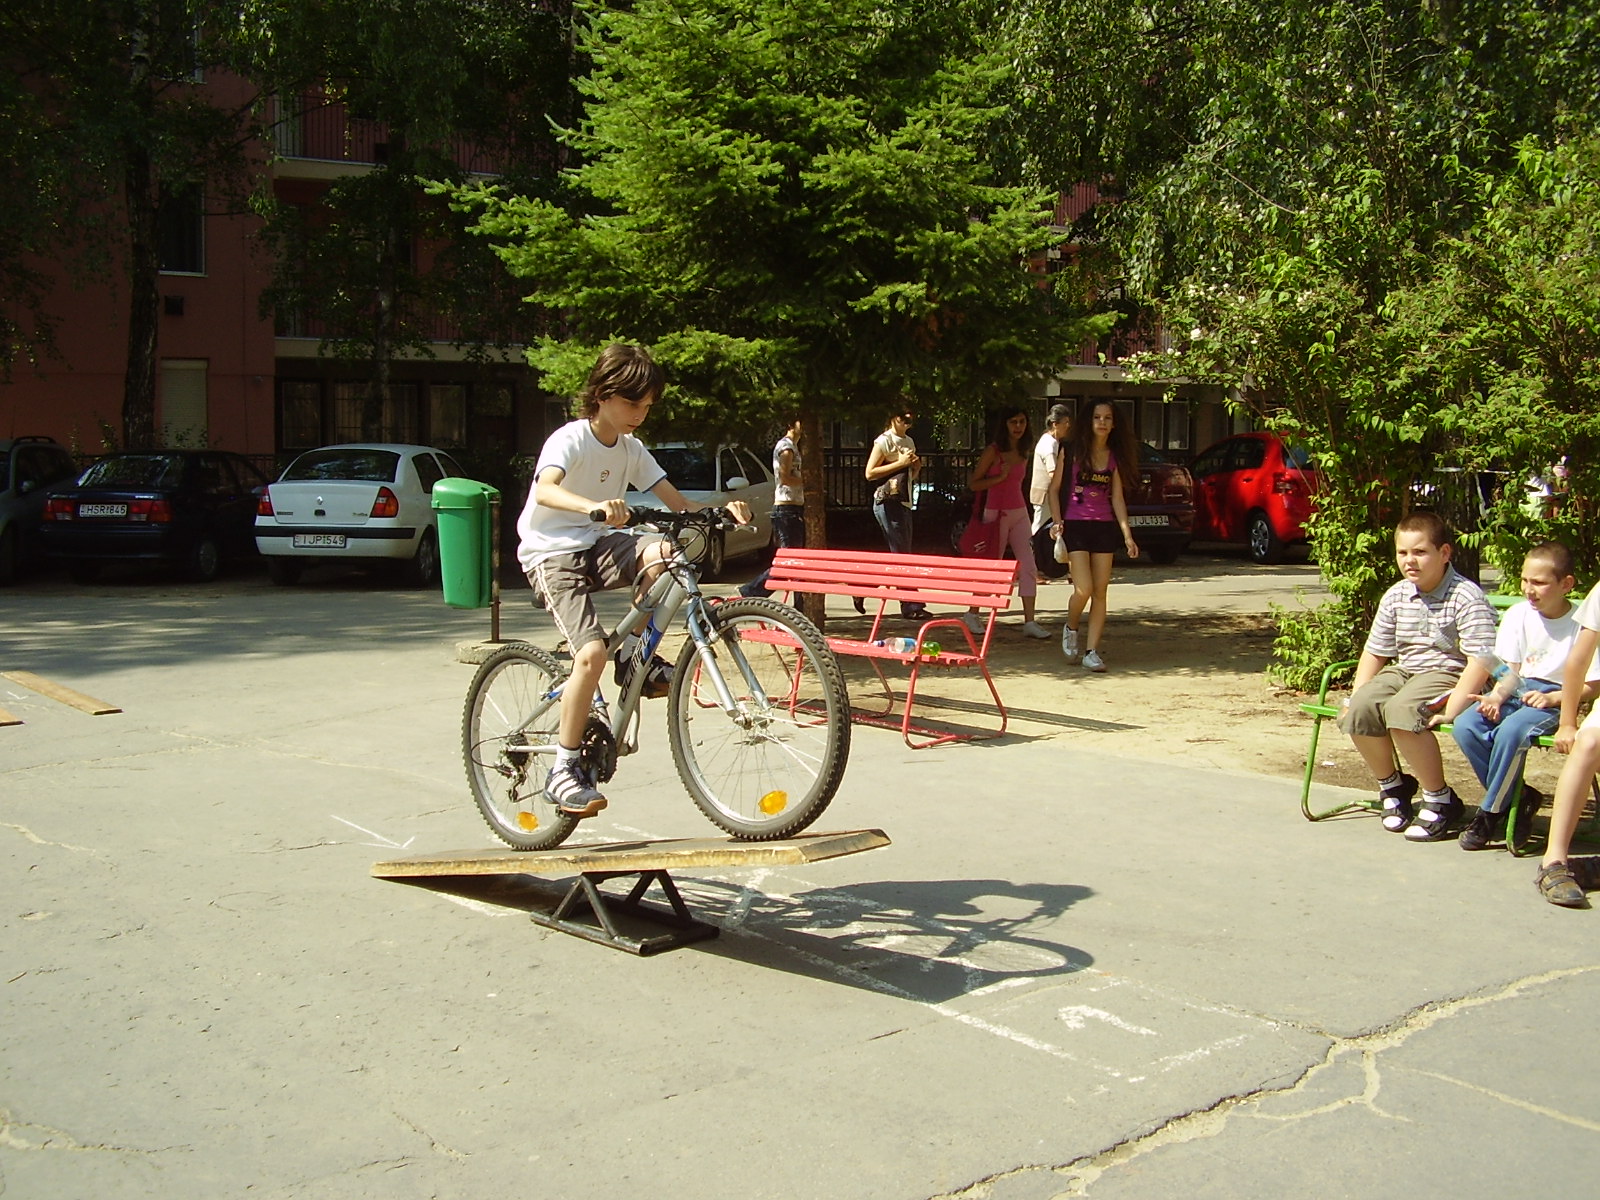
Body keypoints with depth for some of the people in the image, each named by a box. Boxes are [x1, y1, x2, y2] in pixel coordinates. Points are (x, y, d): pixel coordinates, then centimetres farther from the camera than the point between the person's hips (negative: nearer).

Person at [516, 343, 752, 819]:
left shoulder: (631, 449, 7)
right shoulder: (570, 439, -14)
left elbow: (677, 503, 2)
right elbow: (546, 490, -35)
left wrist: (722, 508, -19)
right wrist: (596, 506, -54)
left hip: (599, 545, 6)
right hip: (553, 553, -6)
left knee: (661, 553, -27)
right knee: (592, 653, -25)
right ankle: (563, 771, -12)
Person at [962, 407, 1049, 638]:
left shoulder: (1023, 452, 10)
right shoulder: (993, 451, -8)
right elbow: (973, 483, -9)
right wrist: (1000, 477, -18)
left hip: (1019, 512, 6)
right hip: (996, 513, -6)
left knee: (1028, 567, -2)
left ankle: (1029, 621, -2)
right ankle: (972, 614, 18)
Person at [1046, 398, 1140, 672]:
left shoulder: (1114, 457, 9)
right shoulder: (1071, 452, 0)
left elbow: (1117, 498, 8)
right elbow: (1054, 489, 3)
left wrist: (1127, 534, 1)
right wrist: (1057, 521, -10)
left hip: (1104, 527, 4)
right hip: (1075, 525, -4)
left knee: (1100, 592, 0)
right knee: (1083, 589, -14)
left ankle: (1092, 651, 4)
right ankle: (1070, 629, 16)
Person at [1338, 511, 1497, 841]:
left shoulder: (1466, 597, -12)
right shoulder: (1396, 597, 7)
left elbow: (1481, 660, -19)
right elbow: (1375, 651, 15)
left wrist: (1453, 707, -26)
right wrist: (1357, 693, 1)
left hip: (1449, 674, -6)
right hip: (1402, 671, 6)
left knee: (1401, 711, -34)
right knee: (1359, 709, -23)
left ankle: (1440, 801, -14)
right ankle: (1391, 785, 5)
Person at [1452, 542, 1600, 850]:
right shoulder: (1518, 614, 3)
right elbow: (1511, 670, 4)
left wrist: (1552, 699, -20)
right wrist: (1496, 696, -16)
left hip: (1557, 697, -5)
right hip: (1518, 689, 6)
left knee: (1511, 732, -34)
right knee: (1464, 726, -20)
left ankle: (1490, 813, -14)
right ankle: (1519, 797, -6)